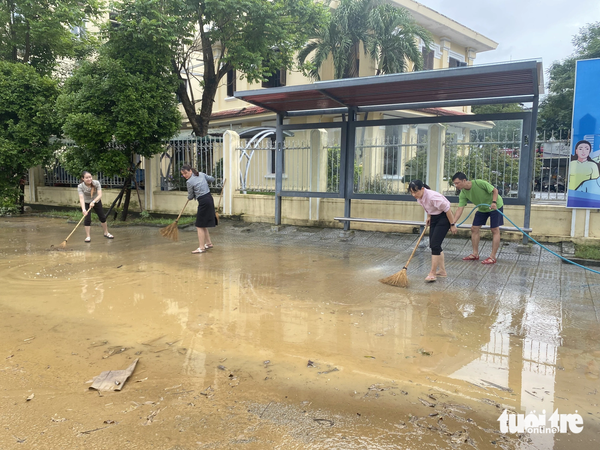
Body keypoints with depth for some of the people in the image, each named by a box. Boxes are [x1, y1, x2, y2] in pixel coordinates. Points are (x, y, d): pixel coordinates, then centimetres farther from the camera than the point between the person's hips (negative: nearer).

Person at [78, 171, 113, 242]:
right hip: (86, 203, -2)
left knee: (102, 217, 8)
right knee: (87, 219, -14)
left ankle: (106, 233, 28)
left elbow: (100, 195, -33)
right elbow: (81, 198, -39)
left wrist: (93, 201, -50)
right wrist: (83, 209, -53)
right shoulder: (80, 187, -28)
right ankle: (87, 236, -1)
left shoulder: (96, 183, -26)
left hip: (97, 201, 2)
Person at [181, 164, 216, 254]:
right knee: (203, 224, 18)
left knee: (200, 226, -2)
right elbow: (212, 179, 20)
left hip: (203, 202, -8)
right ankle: (208, 243, 25)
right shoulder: (201, 174, 6)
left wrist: (189, 197, 24)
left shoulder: (189, 182, -12)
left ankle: (201, 247, 0)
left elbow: (190, 197, 0)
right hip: (209, 198, 8)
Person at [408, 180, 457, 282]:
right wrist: (428, 217, 10)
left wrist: (452, 225, -18)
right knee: (433, 245, 8)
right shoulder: (419, 197, -5)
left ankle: (433, 273, -6)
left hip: (444, 218, -9)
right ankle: (442, 271, 19)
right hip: (434, 218, 9)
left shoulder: (432, 196, -31)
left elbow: (447, 209, -23)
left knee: (435, 244, -13)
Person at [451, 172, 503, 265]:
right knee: (474, 229, 1)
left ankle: (493, 257, -3)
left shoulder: (479, 183, -31)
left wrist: (494, 202, -35)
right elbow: (459, 209, -18)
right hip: (482, 209, 6)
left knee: (495, 230, -6)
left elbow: (495, 190, -20)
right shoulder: (463, 194, -15)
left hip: (495, 205, -6)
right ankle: (475, 254, 11)